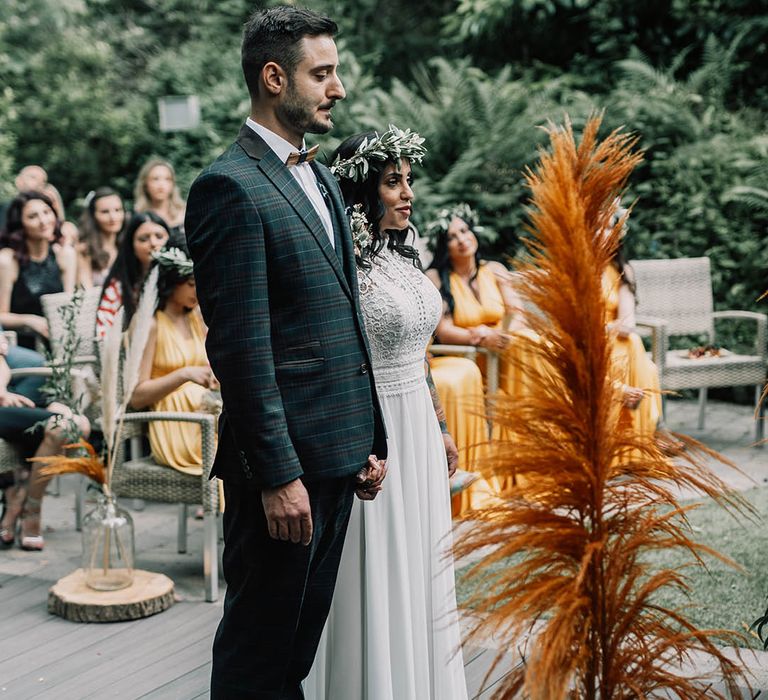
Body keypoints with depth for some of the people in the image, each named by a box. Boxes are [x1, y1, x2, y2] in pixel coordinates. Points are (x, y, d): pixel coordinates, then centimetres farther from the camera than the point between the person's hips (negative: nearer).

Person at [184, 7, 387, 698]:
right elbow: (241, 348, -19)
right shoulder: (231, 187, -14)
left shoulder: (321, 177, 15)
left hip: (338, 454, 9)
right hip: (283, 463, -9)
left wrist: (371, 440, 15)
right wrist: (278, 475, -19)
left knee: (301, 638, 19)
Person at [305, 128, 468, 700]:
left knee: (420, 567, 17)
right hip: (372, 432, -8)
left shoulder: (404, 257, 10)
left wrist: (441, 428, 18)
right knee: (376, 577, 3)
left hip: (419, 428, 8)